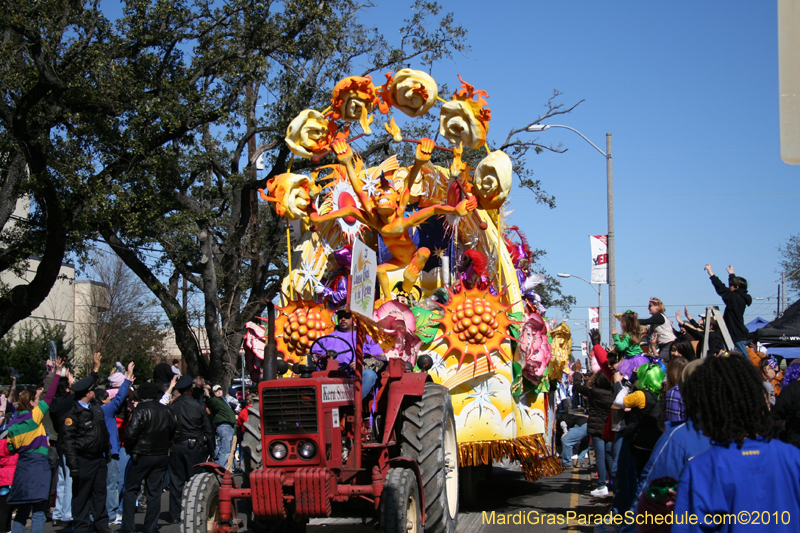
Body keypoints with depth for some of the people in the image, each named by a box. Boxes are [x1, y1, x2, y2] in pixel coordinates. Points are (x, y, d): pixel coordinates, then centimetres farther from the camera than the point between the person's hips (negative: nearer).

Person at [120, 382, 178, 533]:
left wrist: (130, 448, -4)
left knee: (130, 490, 6)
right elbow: (175, 433, 14)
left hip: (142, 456, -5)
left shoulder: (140, 411, -15)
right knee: (154, 492, 9)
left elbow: (130, 434, -21)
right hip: (162, 456, 5)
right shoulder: (167, 411, 4)